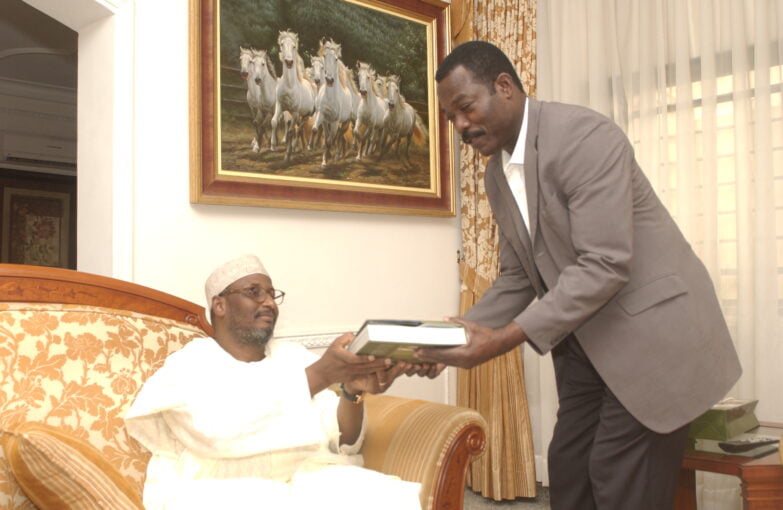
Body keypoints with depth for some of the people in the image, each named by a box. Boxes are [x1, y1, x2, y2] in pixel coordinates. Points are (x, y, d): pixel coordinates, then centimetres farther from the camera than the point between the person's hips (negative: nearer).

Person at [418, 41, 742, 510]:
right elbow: (518, 279, 10)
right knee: (568, 471, 9)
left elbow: (605, 265, -27)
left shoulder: (587, 137, -20)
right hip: (584, 341, 8)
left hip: (652, 326, -7)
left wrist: (507, 338, -30)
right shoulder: (498, 175, 7)